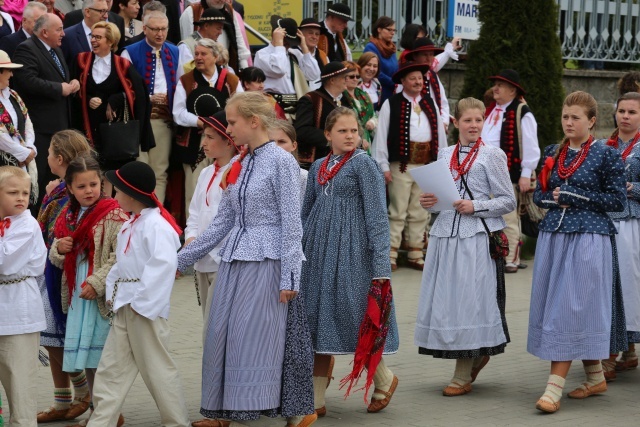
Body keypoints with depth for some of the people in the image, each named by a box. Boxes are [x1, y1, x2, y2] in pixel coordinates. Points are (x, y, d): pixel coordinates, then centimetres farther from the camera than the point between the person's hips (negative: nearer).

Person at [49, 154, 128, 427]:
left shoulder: (113, 215, -10)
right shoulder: (67, 217, 13)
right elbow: (57, 258, 22)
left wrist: (97, 283, -20)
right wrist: (59, 249, -1)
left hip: (102, 296, -7)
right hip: (77, 295, 7)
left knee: (102, 358, -4)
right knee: (87, 361, 12)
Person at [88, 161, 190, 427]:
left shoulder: (155, 225, -17)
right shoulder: (130, 224, 14)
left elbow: (164, 264, -27)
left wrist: (142, 301, -24)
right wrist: (112, 293, 7)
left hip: (145, 306, -10)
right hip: (124, 305, 10)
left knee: (157, 367, 0)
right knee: (111, 368, 10)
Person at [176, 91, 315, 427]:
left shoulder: (281, 162, -7)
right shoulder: (237, 166, 13)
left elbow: (291, 223, -10)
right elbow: (222, 222, 16)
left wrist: (289, 277, -15)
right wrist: (182, 259, 15)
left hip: (266, 263, -7)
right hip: (234, 261, 7)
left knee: (258, 340, -8)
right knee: (223, 338, 4)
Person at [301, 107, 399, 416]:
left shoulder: (363, 164, -4)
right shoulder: (318, 167, 12)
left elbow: (376, 215, -8)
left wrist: (380, 266, -13)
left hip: (351, 251, -6)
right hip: (318, 253, 6)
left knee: (352, 318, -5)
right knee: (317, 320, 4)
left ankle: (384, 379, 19)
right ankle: (316, 400, 8)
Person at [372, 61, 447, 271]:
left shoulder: (430, 103, 13)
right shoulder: (391, 104, -2)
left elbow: (440, 134, 15)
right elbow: (381, 136, -5)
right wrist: (384, 166, -9)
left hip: (427, 165, 5)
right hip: (402, 165, -5)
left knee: (420, 213, 10)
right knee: (397, 212, -3)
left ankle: (415, 254, 16)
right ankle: (391, 255, 1)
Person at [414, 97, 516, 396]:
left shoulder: (492, 155, -1)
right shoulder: (444, 155, 13)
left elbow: (508, 202, -2)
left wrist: (475, 206, -14)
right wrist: (428, 203, 0)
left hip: (478, 237, -5)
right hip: (445, 234, 5)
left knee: (469, 299, -5)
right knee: (444, 300, 4)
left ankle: (463, 376, 4)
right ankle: (477, 355, 26)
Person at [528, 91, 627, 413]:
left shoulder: (606, 156, -4)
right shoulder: (553, 154, 12)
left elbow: (618, 201, -7)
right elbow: (539, 194, 16)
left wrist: (574, 197, -11)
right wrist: (553, 199, -7)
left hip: (588, 239, -6)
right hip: (553, 236, 6)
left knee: (570, 309, -10)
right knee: (553, 306, 9)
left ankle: (554, 387, -12)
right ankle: (595, 377, 24)